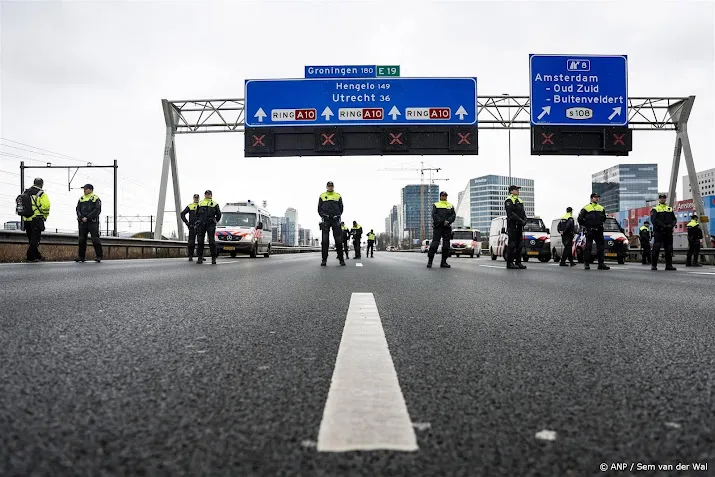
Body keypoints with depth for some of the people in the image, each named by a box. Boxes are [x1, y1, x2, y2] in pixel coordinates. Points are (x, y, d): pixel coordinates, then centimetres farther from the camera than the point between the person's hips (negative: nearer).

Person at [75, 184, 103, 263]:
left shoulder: (96, 198, 2)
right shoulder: (81, 199, 17)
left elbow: (97, 210, -8)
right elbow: (77, 209, 10)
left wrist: (87, 217, -14)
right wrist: (82, 217, -8)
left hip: (93, 221, -5)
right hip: (82, 222, 5)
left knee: (95, 239, -8)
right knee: (82, 240, 5)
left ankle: (98, 256, -5)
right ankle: (81, 256, 10)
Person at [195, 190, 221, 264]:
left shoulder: (214, 204, 13)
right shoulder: (200, 203, 19)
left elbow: (218, 215, 14)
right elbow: (196, 214, 21)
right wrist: (198, 222, 13)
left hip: (210, 225, -2)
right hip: (201, 225, 2)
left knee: (212, 242, -6)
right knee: (200, 242, 1)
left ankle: (213, 258, -3)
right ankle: (199, 258, 6)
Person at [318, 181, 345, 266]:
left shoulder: (338, 196, 13)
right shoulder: (322, 196, 13)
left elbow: (341, 208, 13)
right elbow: (319, 208, 11)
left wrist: (338, 216, 1)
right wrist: (323, 215, -4)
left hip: (335, 220, 0)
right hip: (326, 220, 0)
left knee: (338, 240, -3)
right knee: (325, 240, -4)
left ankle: (341, 259, 1)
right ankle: (324, 259, -2)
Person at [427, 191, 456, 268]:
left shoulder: (451, 206, 19)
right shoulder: (436, 205, 12)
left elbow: (453, 215, 5)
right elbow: (434, 215, -2)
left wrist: (448, 221, -15)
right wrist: (442, 221, -15)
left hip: (447, 227, 3)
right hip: (438, 227, -3)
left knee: (446, 245, 1)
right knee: (435, 243, -12)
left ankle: (443, 262, 6)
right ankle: (430, 261, -10)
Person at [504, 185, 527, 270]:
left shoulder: (519, 201, 21)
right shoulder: (509, 200, -6)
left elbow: (523, 213, 17)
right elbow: (510, 213, -18)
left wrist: (524, 220, -3)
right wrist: (520, 220, -21)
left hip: (519, 225, 9)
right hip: (512, 225, -9)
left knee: (519, 244, 8)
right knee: (512, 244, -9)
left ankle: (518, 262, 12)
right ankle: (510, 263, -7)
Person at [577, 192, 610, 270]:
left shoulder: (601, 208, 15)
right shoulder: (586, 208, -1)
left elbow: (604, 218, 29)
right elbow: (580, 219, 2)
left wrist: (601, 224, 18)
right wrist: (584, 226, 1)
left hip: (599, 231, 5)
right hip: (589, 231, -5)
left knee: (601, 247, 4)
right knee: (588, 247, -3)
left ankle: (601, 264, 10)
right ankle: (586, 264, 1)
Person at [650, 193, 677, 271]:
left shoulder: (670, 209, 19)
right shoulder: (655, 209, 3)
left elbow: (674, 219, 15)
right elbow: (653, 220, -10)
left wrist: (672, 225, -7)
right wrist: (663, 225, -20)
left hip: (668, 232, 5)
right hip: (658, 231, -5)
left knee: (669, 248, 5)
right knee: (656, 248, -8)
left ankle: (669, 265, 12)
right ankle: (653, 265, -4)